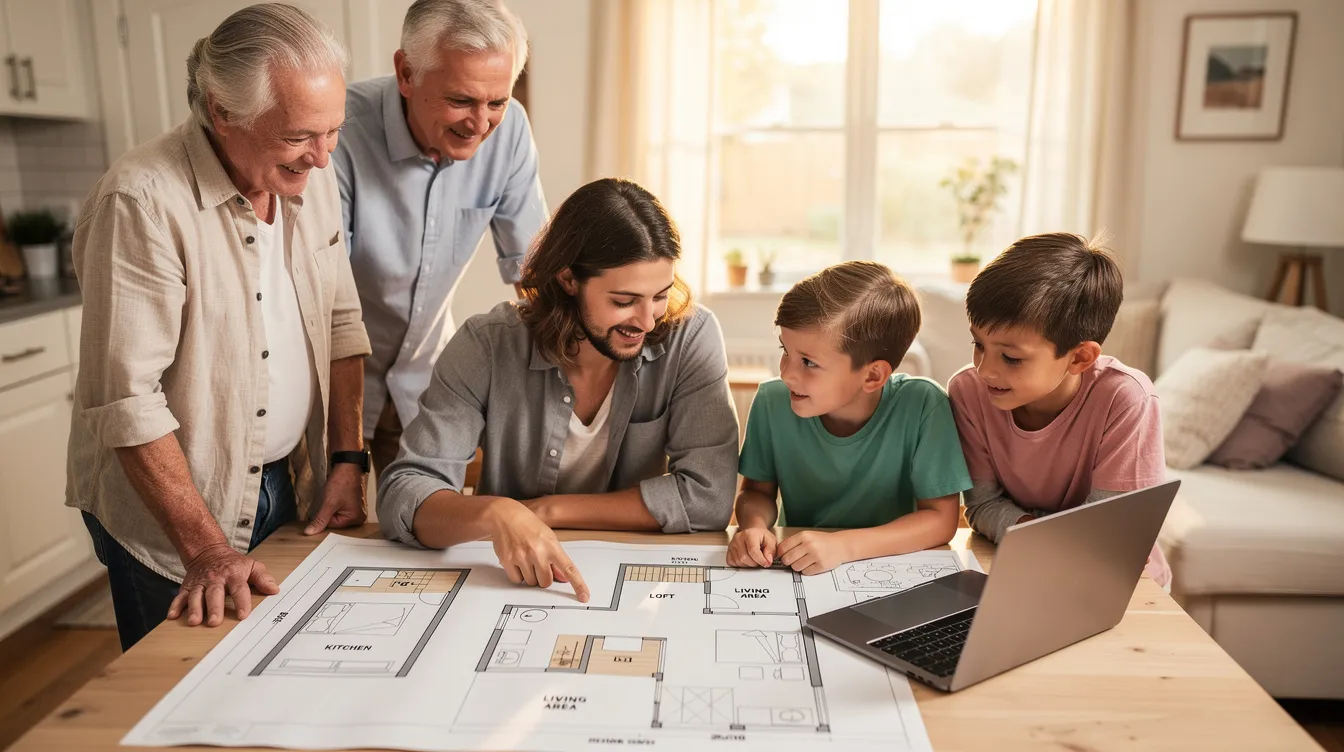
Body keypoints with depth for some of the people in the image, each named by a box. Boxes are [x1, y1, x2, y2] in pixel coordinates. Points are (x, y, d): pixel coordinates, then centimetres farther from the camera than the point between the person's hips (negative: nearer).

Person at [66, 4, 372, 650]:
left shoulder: (312, 181, -1)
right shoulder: (143, 202, -23)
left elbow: (341, 325, 6)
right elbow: (127, 401, -23)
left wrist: (348, 461, -1)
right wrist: (204, 547, -23)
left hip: (291, 488, 6)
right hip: (169, 512, -6)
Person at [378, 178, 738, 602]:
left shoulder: (691, 336, -13)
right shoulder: (487, 346, -13)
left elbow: (708, 496, -17)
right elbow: (401, 494, -17)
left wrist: (547, 510, -16)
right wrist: (494, 513, -37)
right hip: (505, 583, 1)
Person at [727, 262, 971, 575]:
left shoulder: (923, 406, -20)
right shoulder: (772, 400, -13)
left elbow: (941, 518, -15)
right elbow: (757, 492, 1)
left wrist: (844, 546, -27)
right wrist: (754, 525, -22)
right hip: (793, 576, 2)